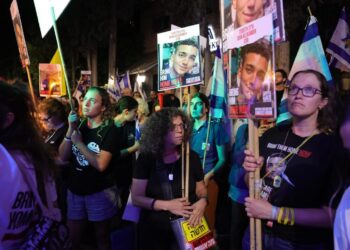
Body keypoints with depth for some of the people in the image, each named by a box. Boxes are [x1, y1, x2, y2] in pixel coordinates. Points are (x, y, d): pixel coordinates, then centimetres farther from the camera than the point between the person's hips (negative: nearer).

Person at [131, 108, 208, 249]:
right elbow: (136, 198, -8)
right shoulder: (146, 158, -8)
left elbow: (201, 189, 4)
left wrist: (203, 202, -19)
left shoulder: (191, 157, -5)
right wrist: (166, 205, -21)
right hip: (154, 230, 0)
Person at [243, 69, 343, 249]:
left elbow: (333, 215, -19)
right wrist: (251, 171, -11)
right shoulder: (272, 134, -3)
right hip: (259, 232, 4)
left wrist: (274, 212, -20)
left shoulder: (333, 146, -14)